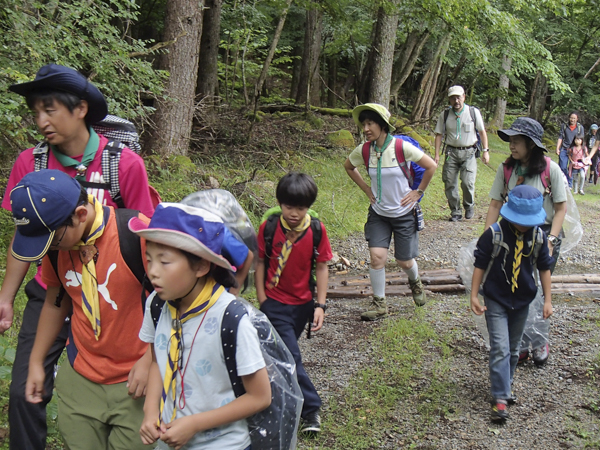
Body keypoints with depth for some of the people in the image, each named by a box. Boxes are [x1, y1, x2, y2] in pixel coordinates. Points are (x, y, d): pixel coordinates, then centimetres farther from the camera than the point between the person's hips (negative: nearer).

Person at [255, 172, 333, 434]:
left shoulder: (317, 230, -10)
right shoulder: (268, 228, -12)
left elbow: (321, 267, -5)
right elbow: (260, 263, -3)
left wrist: (320, 305, -8)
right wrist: (262, 300, -3)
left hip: (303, 304, 2)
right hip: (275, 303, -2)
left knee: (285, 354, 19)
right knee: (291, 356, -8)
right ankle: (311, 409, 2)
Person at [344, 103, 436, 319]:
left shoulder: (402, 147, -19)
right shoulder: (364, 150, -8)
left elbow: (431, 166, -8)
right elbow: (348, 167, 14)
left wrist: (418, 192, -4)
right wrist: (366, 189, 6)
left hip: (403, 214, -2)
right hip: (378, 213, 2)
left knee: (405, 262, 7)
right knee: (377, 256, -11)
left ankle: (415, 282, 43)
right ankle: (379, 304, 6)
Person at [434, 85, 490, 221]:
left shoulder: (474, 112, -1)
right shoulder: (445, 114, 2)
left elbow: (482, 132, 6)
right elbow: (439, 134, 6)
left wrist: (485, 150, 3)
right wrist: (437, 154, 0)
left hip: (469, 152, -2)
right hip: (451, 152, 2)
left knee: (467, 182, -14)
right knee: (449, 183, -1)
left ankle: (469, 205, 14)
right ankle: (455, 212, 14)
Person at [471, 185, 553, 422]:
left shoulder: (538, 237, -5)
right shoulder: (494, 234, -16)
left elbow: (544, 268, 6)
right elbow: (480, 265, -9)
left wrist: (547, 300, 6)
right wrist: (474, 295, -9)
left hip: (522, 300, 4)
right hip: (496, 300, -4)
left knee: (513, 348, 15)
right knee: (500, 348, -11)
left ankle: (505, 385, 33)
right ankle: (500, 398, -7)